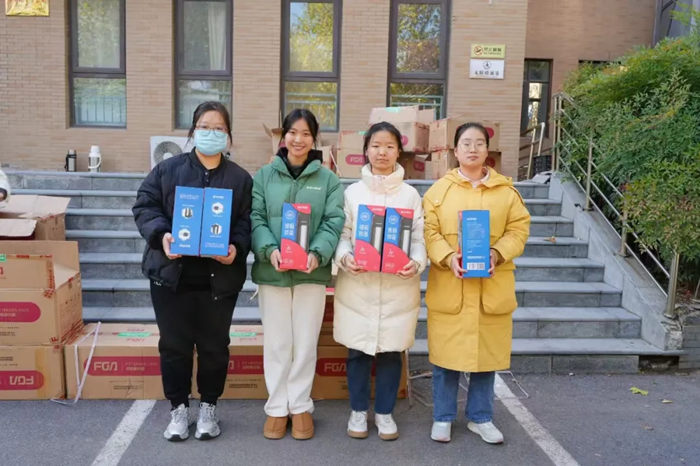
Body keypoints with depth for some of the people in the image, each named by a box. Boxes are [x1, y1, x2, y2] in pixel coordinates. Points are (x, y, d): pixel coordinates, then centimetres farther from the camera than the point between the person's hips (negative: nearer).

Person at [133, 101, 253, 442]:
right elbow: (144, 206, 1)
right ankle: (179, 408, 25)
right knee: (174, 344, 8)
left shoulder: (240, 178, 4)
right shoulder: (167, 169, 5)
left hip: (220, 277, 0)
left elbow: (247, 222, 0)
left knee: (214, 345, 10)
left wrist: (237, 247, -19)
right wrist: (161, 235, -18)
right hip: (172, 273, 0)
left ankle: (209, 407, 28)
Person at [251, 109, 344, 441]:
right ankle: (277, 406, 24)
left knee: (306, 343, 9)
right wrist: (269, 250, -19)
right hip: (272, 271, 0)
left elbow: (334, 221, -3)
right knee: (276, 342, 9)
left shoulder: (328, 179, 4)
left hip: (312, 272, 0)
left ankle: (300, 405, 25)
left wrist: (317, 254, -19)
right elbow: (256, 218, -1)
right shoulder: (265, 175, 4)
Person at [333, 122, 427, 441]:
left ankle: (384, 412, 26)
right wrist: (345, 257, -17)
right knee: (358, 350, 8)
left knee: (391, 351, 8)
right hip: (357, 284, 0)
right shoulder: (352, 192, 4)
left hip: (398, 285, 0)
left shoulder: (410, 194, 5)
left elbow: (419, 238, 3)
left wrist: (417, 263, -16)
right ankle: (358, 410, 26)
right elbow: (342, 234, 3)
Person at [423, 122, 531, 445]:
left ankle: (480, 417, 28)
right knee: (446, 352, 5)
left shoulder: (505, 190, 6)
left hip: (492, 285, 2)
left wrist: (497, 253, -15)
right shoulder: (440, 189, 2)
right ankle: (443, 417, 23)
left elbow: (519, 229, 2)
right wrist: (448, 257, -20)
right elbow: (428, 231, -3)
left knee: (488, 352, 10)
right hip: (449, 284, -1)